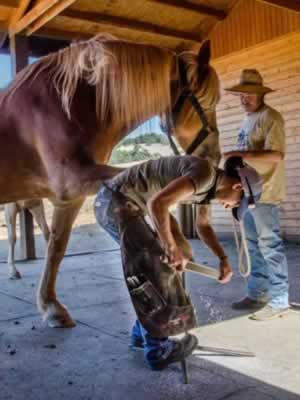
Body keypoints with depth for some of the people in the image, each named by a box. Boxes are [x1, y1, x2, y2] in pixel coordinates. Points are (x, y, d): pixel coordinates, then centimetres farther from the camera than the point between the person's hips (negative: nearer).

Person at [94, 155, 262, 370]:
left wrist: (223, 261, 18)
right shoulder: (206, 172, -20)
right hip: (115, 201, -10)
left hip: (122, 203, 10)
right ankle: (158, 348, 6)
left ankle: (143, 333, 26)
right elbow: (157, 204, -31)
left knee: (159, 264, 14)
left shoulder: (208, 183, 12)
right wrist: (171, 247, -21)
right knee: (154, 270, -6)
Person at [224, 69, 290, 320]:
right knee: (254, 247, 13)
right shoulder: (247, 120, 20)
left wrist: (242, 155, -26)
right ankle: (257, 294, 23)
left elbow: (276, 155, -19)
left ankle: (279, 301, 2)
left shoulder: (270, 117, -7)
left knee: (270, 247, -5)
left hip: (264, 193, -9)